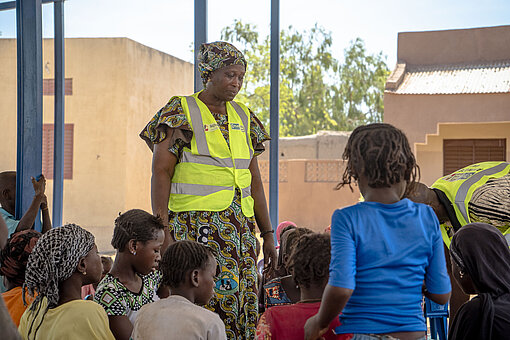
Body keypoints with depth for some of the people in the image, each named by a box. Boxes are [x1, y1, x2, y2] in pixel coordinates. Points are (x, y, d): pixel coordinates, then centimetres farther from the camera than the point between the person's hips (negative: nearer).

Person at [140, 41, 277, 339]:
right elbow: (161, 173, -6)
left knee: (244, 303, 2)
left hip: (241, 228, 6)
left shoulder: (243, 117, 16)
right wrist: (162, 232, -16)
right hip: (195, 224, -6)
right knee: (204, 301, -14)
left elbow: (254, 180, 18)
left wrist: (268, 234, 13)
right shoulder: (180, 113, -1)